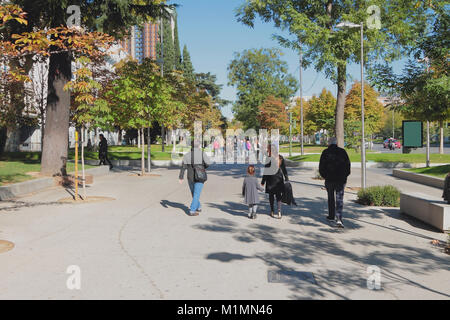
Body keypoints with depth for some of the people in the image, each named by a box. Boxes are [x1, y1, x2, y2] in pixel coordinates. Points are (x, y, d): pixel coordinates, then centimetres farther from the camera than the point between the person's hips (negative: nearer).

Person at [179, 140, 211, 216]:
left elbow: (183, 167, -4)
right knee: (196, 194, -1)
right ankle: (192, 211, -7)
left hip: (190, 177, 4)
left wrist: (181, 178, -4)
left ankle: (198, 207, 35)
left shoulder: (187, 155, 2)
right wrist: (204, 168, 7)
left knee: (194, 193, 21)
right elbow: (208, 163, -14)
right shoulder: (202, 153, -6)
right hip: (199, 177, -4)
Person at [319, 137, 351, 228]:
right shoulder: (342, 152, 2)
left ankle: (331, 216, 27)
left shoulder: (325, 152, -1)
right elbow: (348, 165, 5)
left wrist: (324, 176, 15)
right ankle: (339, 218, -15)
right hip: (341, 179, 0)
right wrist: (345, 176, 14)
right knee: (339, 199, -3)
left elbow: (321, 167, 1)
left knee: (331, 198, 17)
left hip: (329, 179, 0)